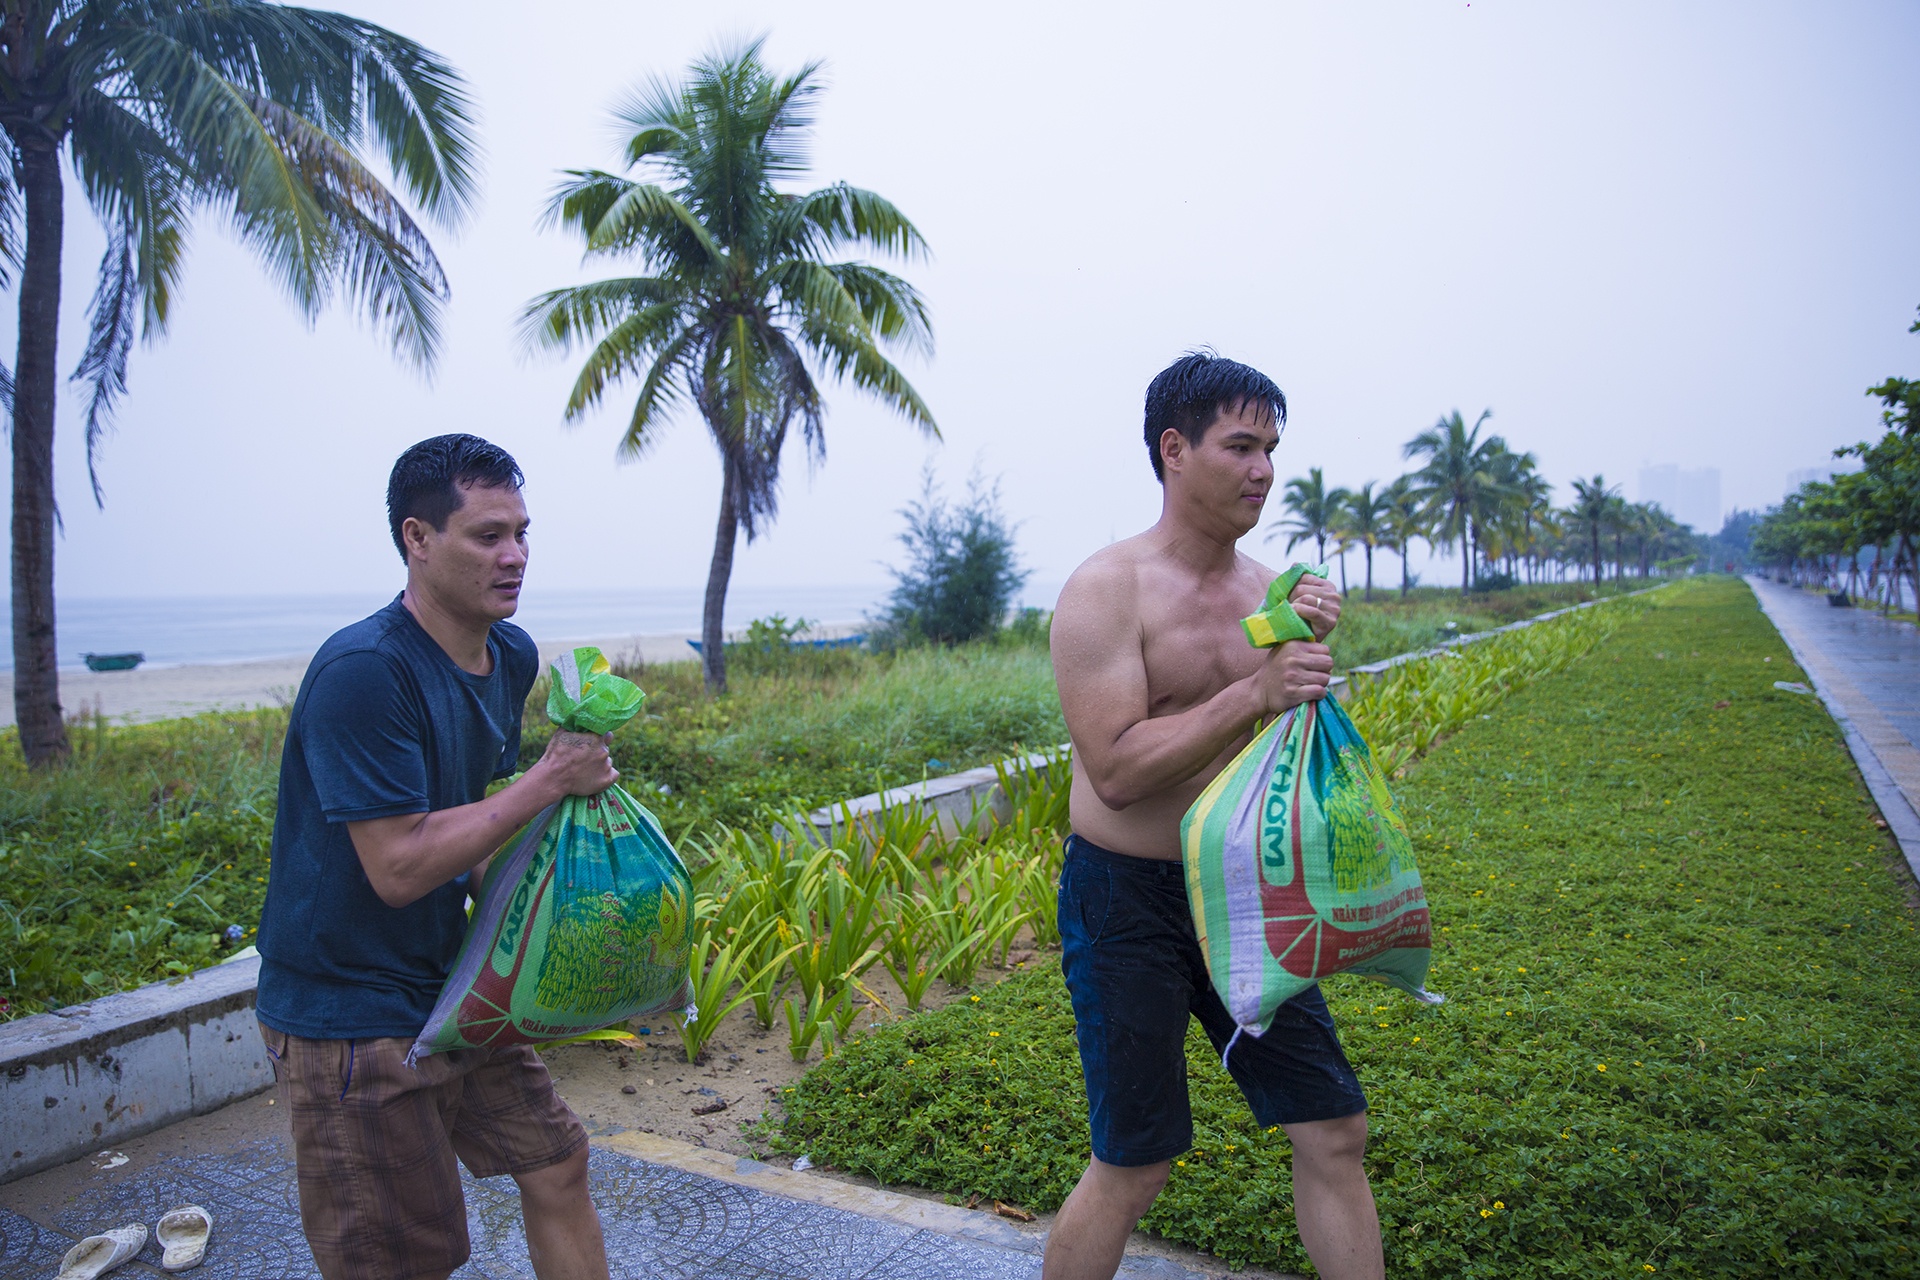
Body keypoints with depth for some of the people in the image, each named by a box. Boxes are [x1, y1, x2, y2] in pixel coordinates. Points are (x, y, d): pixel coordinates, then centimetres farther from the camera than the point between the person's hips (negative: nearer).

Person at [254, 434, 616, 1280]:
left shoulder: (512, 657, 1)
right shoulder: (361, 672, -25)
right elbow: (399, 867, -26)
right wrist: (549, 781, -24)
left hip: (450, 988, 8)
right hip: (348, 1013, -7)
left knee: (556, 1165, 12)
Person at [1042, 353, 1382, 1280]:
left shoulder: (1268, 588, 5)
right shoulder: (1107, 589, -14)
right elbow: (1117, 771, -22)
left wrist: (1311, 653, -10)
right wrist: (1255, 692, -27)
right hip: (1129, 900, -6)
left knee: (1335, 1133, 11)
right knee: (1133, 1170, 4)